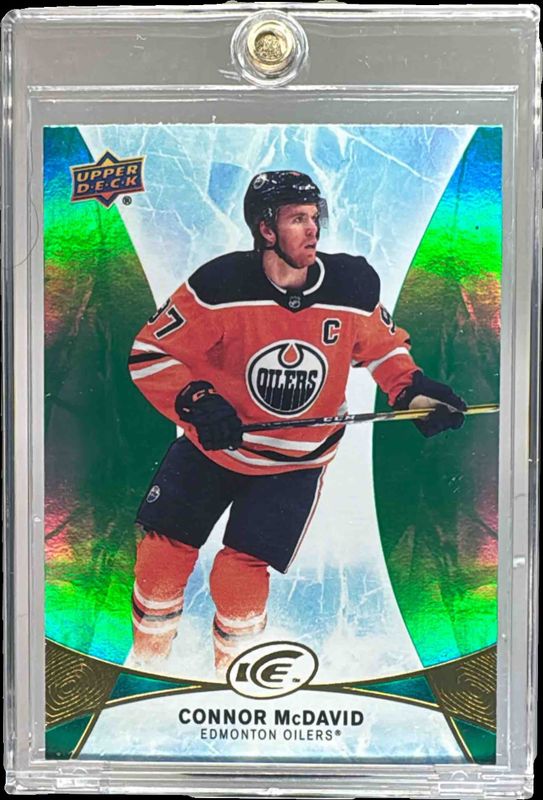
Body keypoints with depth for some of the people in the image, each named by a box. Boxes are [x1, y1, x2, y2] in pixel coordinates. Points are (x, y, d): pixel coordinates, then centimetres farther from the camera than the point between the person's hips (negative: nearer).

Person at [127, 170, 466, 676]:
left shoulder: (353, 286, -14)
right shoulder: (219, 286, -21)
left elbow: (383, 344, 6)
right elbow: (149, 353, -16)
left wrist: (412, 388, -12)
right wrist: (195, 401, -31)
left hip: (298, 461, 0)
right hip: (213, 445, 1)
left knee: (241, 572, -7)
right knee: (164, 549, 2)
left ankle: (232, 666, 24)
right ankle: (146, 659, 31)